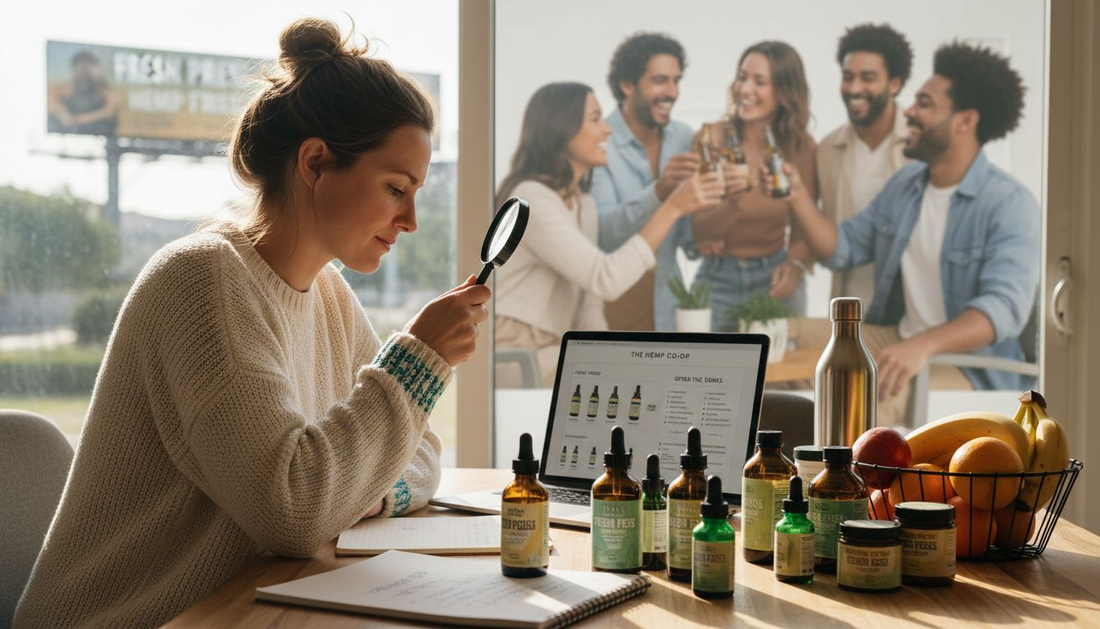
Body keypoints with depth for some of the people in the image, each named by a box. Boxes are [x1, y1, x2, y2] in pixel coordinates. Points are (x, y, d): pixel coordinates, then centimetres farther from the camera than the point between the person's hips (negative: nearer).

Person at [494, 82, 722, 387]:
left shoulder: (583, 203, 13)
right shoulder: (530, 198, -16)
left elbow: (589, 306, 11)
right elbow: (606, 280, -25)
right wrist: (672, 207, -23)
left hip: (551, 351, 8)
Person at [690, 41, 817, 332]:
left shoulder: (802, 147, -6)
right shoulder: (713, 138, -12)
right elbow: (698, 231, -13)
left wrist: (797, 264, -20)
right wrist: (732, 205, -33)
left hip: (775, 278, 1)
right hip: (719, 279, -1)